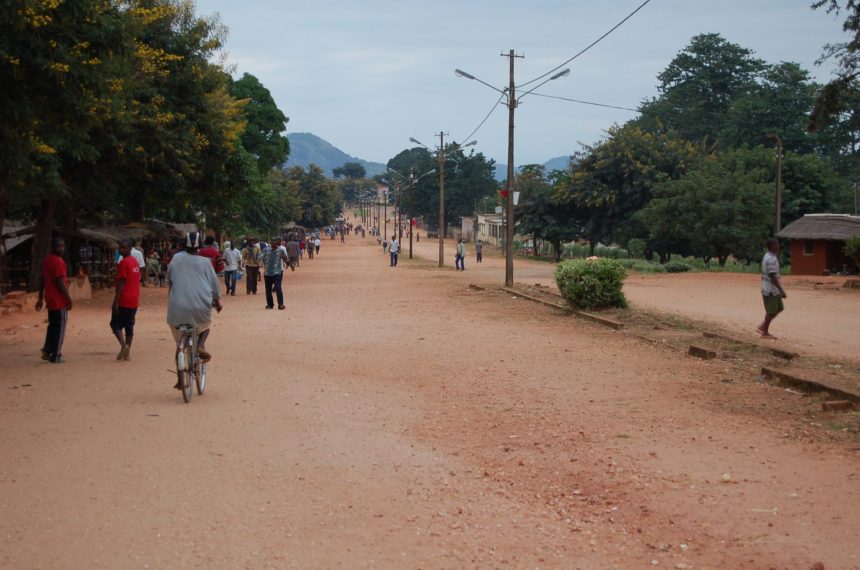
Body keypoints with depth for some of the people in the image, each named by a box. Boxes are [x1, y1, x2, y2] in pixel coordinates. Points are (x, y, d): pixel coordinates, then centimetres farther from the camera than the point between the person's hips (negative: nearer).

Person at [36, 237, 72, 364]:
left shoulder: (47, 260, 13)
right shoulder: (58, 261, -15)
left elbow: (42, 281, 17)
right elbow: (60, 282, -20)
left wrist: (41, 298, 20)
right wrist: (69, 298, -17)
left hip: (50, 299, 9)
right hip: (59, 300, -9)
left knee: (52, 326, 18)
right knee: (60, 327, -2)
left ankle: (47, 351, 17)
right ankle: (55, 356, 1)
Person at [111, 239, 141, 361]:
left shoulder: (123, 263, -13)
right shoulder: (135, 262, 13)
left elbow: (121, 284, -16)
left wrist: (116, 302, -17)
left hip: (123, 300, -7)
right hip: (134, 301, 7)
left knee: (115, 324, 3)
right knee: (129, 326, 9)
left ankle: (124, 345, -16)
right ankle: (127, 353, 8)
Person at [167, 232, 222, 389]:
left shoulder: (176, 259, 6)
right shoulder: (204, 262, 1)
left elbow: (169, 281, 15)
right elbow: (214, 283, 5)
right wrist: (217, 301, 20)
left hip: (178, 307, 1)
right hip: (200, 306, -1)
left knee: (180, 343, 11)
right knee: (205, 324, 31)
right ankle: (200, 346, 2)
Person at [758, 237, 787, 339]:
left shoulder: (767, 257, 11)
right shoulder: (772, 259, -20)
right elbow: (773, 276, -24)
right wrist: (781, 290, -24)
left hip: (773, 290, 10)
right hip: (771, 290, -10)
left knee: (779, 308, 15)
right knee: (771, 311, 0)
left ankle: (762, 327, 19)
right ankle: (765, 333, 11)